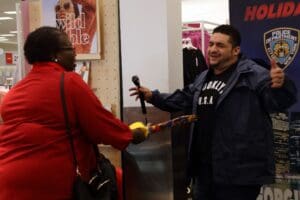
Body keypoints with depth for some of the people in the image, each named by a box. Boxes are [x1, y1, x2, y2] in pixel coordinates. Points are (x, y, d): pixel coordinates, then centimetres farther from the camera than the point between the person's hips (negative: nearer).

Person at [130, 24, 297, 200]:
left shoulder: (252, 74, -12)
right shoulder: (203, 78, 16)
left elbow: (279, 101, -23)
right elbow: (183, 100, 31)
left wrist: (281, 85, -45)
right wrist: (153, 96, 26)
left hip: (238, 172, -9)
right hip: (205, 169, 9)